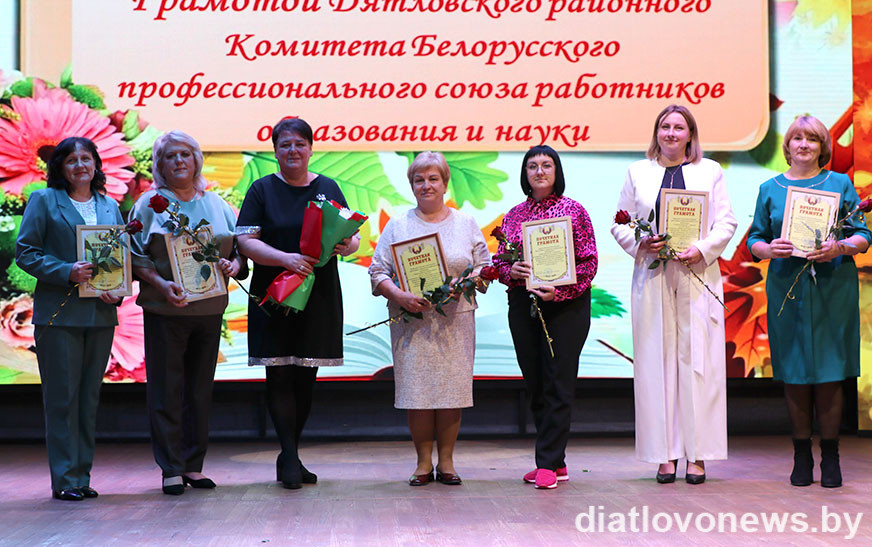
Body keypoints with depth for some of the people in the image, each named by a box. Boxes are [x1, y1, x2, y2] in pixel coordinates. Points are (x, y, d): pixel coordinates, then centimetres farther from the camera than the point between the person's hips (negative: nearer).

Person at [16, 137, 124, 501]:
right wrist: (67, 272, -16)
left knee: (89, 396, 7)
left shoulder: (109, 207, 15)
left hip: (100, 314, 4)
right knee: (62, 396, -3)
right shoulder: (44, 201, 3)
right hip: (59, 313, -4)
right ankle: (65, 480, 2)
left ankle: (82, 476, 14)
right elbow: (25, 252, -3)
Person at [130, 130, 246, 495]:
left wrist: (234, 265, -9)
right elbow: (136, 256, -2)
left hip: (209, 308, 3)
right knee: (167, 388, -3)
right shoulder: (150, 204, 4)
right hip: (165, 310, -3)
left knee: (200, 388, 7)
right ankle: (171, 469, 3)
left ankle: (194, 466, 15)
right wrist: (161, 284, -18)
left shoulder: (216, 204, 13)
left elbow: (241, 247, 13)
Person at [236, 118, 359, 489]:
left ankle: (289, 458, 17)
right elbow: (246, 241, -6)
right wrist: (286, 258, -21)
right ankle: (290, 458, -2)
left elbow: (353, 238, 10)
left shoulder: (328, 188, 11)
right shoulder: (262, 190, 3)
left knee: (306, 378, 6)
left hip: (319, 297, 3)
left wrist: (346, 245, -15)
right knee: (279, 377, -6)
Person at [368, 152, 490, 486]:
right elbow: (378, 272, 3)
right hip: (412, 323, -1)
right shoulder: (397, 226, 8)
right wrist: (398, 296, -14)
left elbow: (484, 267, 9)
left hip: (455, 320, 1)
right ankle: (423, 461, 8)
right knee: (417, 391, -3)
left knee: (452, 388, -1)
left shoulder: (466, 224, 11)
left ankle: (446, 460, 10)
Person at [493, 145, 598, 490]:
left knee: (558, 384, -6)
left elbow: (589, 262, -3)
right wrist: (512, 272, -10)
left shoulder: (574, 211, 1)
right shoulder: (514, 216, 12)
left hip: (566, 306, -4)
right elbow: (499, 261, 13)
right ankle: (556, 462, 16)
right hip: (522, 307, 4)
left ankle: (549, 464, -3)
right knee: (535, 384, 6)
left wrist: (559, 291, -16)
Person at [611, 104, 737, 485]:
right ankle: (665, 455, 3)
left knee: (697, 359, -3)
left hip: (697, 276, -1)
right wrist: (639, 244, -9)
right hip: (652, 278, 1)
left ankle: (697, 455, 1)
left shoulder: (710, 171, 11)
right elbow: (619, 223, 10)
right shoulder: (638, 172, 12)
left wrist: (704, 249, -11)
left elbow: (726, 222, 6)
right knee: (656, 359, -2)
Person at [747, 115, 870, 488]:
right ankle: (802, 456, 11)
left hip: (832, 288, -1)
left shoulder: (840, 184, 8)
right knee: (794, 374, 1)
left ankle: (830, 457, 8)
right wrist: (769, 249, -11)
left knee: (829, 373, -2)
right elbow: (754, 241, 11)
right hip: (786, 289, 1)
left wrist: (840, 247, -15)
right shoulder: (770, 189, 12)